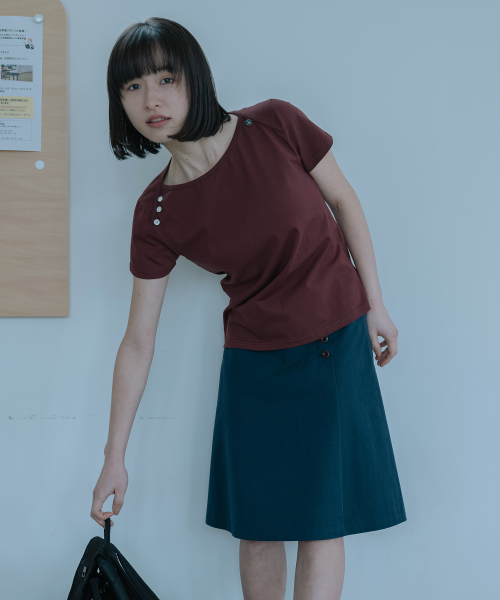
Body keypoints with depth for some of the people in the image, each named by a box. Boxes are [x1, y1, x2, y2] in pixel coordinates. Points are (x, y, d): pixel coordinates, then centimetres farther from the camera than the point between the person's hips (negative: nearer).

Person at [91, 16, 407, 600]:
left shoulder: (274, 126, -15)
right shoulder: (157, 215, -10)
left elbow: (344, 202, 0)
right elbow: (138, 341, -5)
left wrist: (375, 306, 1)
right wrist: (114, 458, -3)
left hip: (336, 344, -1)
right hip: (255, 362, 2)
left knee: (322, 519, 1)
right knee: (257, 523, 8)